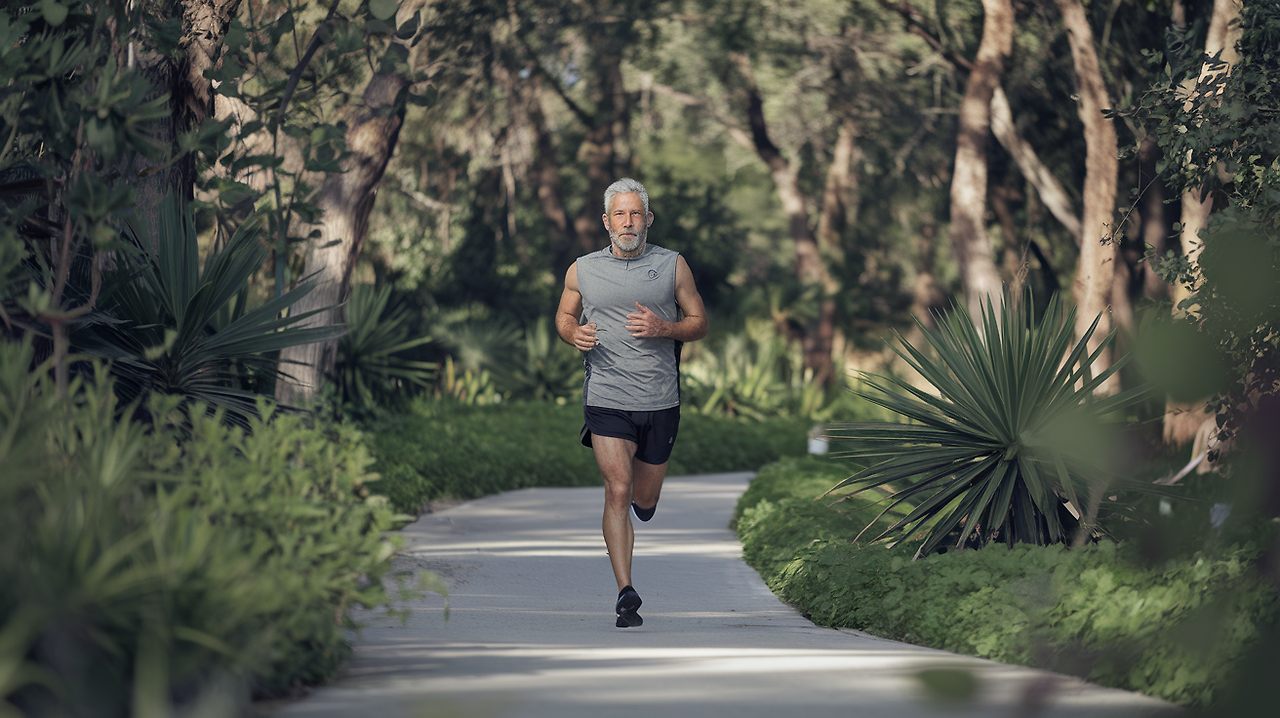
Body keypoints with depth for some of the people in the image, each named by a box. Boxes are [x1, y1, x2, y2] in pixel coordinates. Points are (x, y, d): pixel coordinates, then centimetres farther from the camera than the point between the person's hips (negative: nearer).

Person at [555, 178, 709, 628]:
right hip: (606, 400, -1)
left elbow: (699, 323, 9)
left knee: (645, 501, 12)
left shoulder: (672, 266, 4)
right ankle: (626, 594, -14)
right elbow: (563, 316, 20)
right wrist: (574, 333, -4)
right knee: (618, 490, -15)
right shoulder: (583, 271, 5)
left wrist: (663, 328, -12)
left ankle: (640, 496, 51)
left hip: (660, 403, 1)